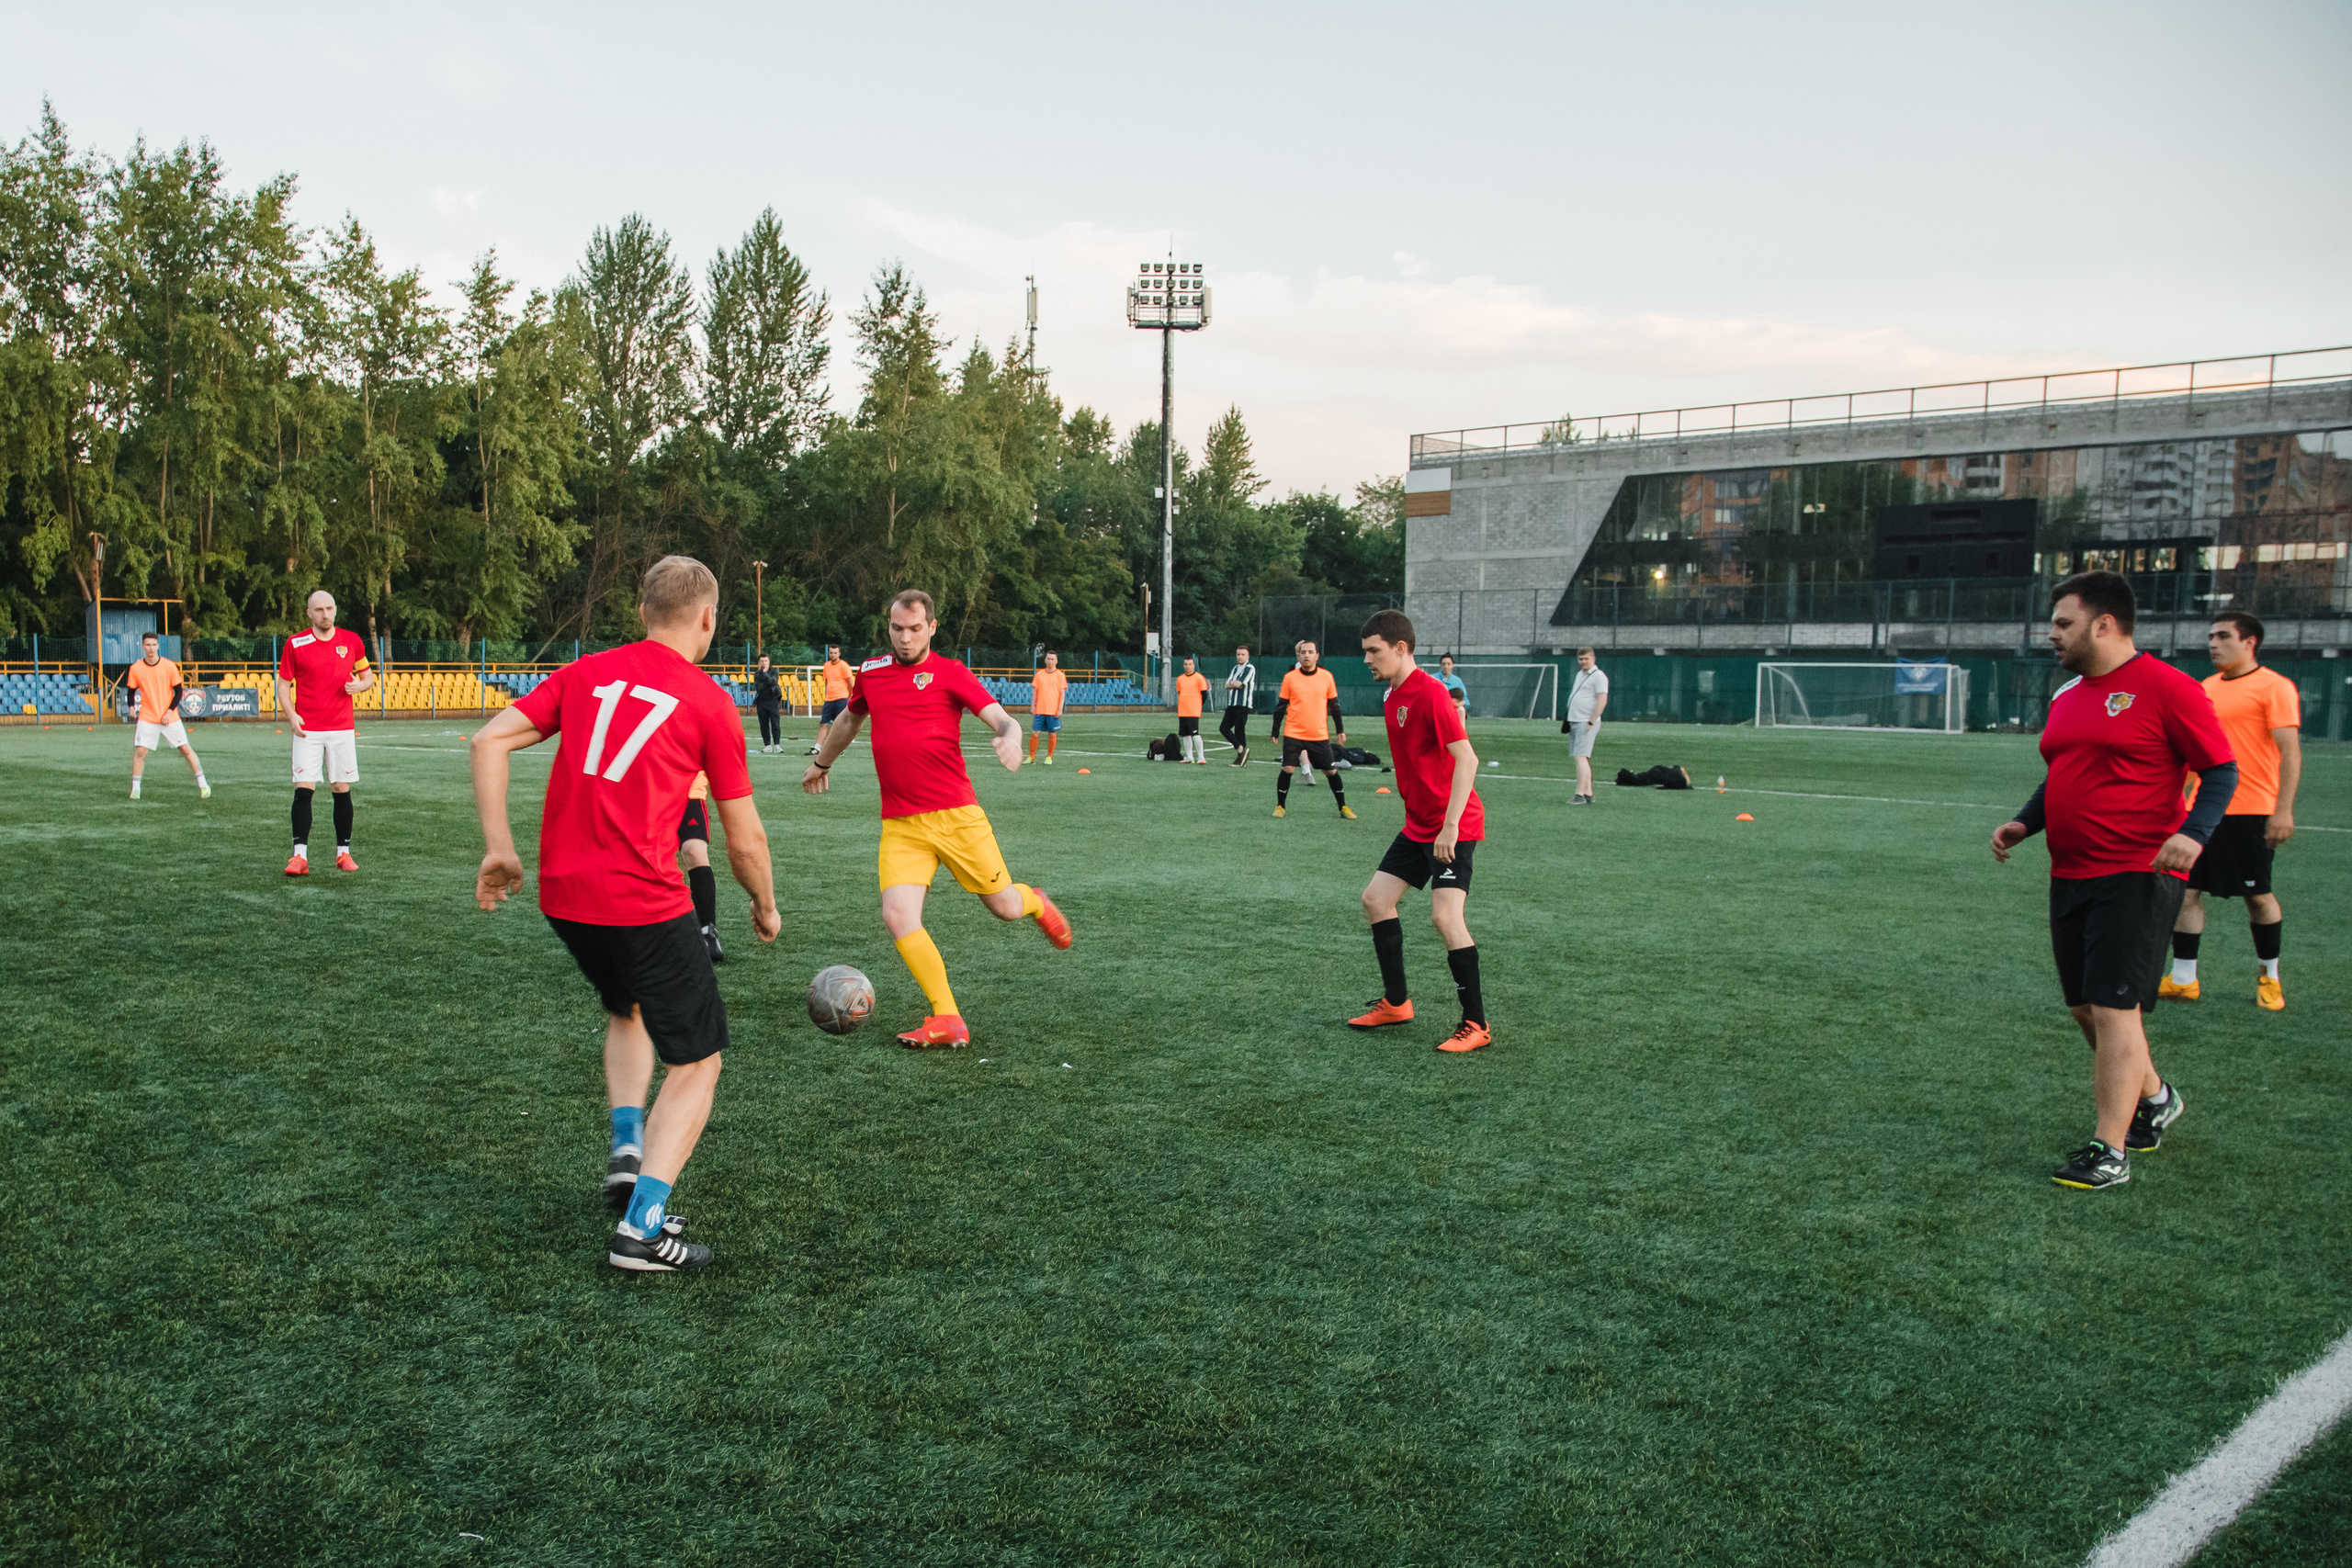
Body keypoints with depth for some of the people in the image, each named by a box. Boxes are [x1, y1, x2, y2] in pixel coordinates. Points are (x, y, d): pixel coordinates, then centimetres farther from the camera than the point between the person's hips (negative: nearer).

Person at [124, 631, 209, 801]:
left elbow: (178, 691, -1)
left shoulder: (169, 666, -6)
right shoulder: (136, 668, -3)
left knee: (185, 749, 0)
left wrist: (169, 712, -9)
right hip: (147, 717, 0)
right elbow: (131, 690, 9)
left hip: (170, 717, 0)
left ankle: (202, 784, 7)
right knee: (140, 751, -7)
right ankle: (135, 789, 3)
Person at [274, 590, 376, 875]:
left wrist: (361, 684, -7)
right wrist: (291, 715, -11)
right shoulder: (295, 644, 2)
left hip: (342, 728, 1)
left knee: (342, 791, 3)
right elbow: (284, 685, 6)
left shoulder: (351, 641, 6)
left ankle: (344, 852, 13)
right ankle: (300, 856, -9)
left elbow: (368, 676, 16)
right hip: (307, 730, -1)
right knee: (303, 790, -9)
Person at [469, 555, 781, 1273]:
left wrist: (499, 848, 5)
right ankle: (642, 1226, -1)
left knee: (627, 1010, 33)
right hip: (645, 903, -6)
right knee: (697, 1060, 8)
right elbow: (744, 842, 1)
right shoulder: (711, 703, -1)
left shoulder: (584, 673, 11)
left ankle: (627, 1148, 15)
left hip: (562, 896, 6)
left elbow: (489, 741, 1)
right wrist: (766, 907, 18)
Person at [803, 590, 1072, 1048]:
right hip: (900, 825, 3)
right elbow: (851, 720, 33)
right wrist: (822, 764, 46)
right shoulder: (871, 671, 12)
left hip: (957, 816, -3)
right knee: (898, 915, -17)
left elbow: (1003, 719, -9)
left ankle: (1035, 902, 44)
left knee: (1004, 907, 5)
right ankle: (947, 1020, -9)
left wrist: (1011, 739, -33)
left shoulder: (950, 673, 0)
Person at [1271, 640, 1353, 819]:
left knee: (1331, 771, 5)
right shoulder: (1290, 678, -1)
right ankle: (1280, 806, 8)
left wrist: (1341, 730, 12)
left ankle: (1343, 807, 20)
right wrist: (1275, 731, 4)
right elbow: (1281, 706, 5)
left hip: (1320, 736, 1)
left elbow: (1334, 705, 10)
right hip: (1293, 735, -1)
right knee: (1288, 769, -9)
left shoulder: (1326, 677, 2)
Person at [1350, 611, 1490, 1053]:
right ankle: (1396, 1002, 21)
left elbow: (1467, 759, -25)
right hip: (1418, 824, 10)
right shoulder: (1391, 696, 10)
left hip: (1453, 827, -10)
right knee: (1376, 898, 9)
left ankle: (1477, 1025, -9)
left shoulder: (1430, 693, -19)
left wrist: (1450, 825, -30)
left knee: (1445, 915, -18)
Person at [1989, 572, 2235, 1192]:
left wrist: (2192, 833, -24)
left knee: (2113, 1007, -9)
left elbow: (2222, 770, -9)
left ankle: (2110, 1152, -2)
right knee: (2086, 1007, 14)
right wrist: (2024, 823, 10)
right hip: (2071, 877, 8)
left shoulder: (2165, 687, -10)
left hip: (2137, 877, -8)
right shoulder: (2067, 696, 14)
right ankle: (2154, 1099, 38)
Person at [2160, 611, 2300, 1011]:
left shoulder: (2274, 687, -8)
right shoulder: (2206, 688, 13)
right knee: (2187, 891, 2)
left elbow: (2290, 752, -13)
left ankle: (2269, 977, 23)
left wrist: (2283, 810, -19)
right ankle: (2182, 980, 7)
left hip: (2250, 812, -6)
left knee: (2258, 895, 5)